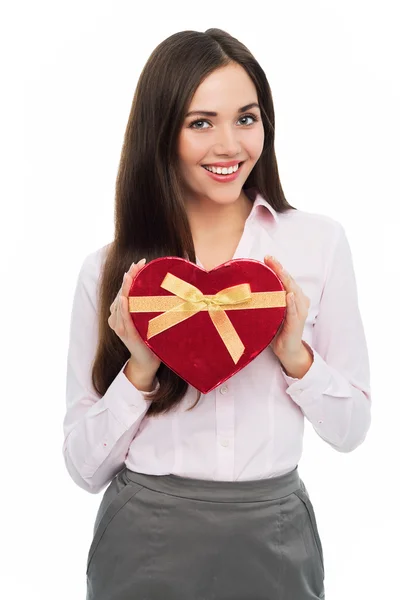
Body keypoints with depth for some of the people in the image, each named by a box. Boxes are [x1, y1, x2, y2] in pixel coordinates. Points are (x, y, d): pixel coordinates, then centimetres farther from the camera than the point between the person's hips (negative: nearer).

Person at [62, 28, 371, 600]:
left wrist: (294, 355, -15)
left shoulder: (320, 242, -4)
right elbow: (85, 466, -3)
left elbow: (350, 428, 1)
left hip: (275, 537, 1)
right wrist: (140, 370, -17)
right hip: (145, 540, 0)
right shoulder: (108, 269, -5)